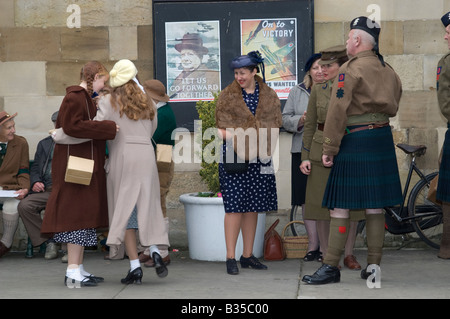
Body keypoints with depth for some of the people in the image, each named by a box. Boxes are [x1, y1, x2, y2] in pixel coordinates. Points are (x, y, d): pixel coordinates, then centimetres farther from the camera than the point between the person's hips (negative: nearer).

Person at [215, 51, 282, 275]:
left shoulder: (269, 96, 10)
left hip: (259, 160, 3)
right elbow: (223, 129, -1)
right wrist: (241, 148, -14)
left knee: (253, 207, 7)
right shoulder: (226, 96, 2)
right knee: (235, 206, -8)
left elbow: (274, 127, 10)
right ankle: (230, 258, -5)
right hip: (233, 158, -3)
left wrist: (266, 151, -4)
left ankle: (248, 255, 15)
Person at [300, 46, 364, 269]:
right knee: (322, 203, 3)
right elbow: (309, 125, 6)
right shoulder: (318, 91, 4)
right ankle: (326, 255, 13)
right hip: (322, 151, 1)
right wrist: (305, 157, 0)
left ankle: (348, 254, 15)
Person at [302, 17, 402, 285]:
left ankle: (331, 267, -3)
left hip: (354, 141, -7)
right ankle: (374, 265, 12)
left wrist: (329, 148, -11)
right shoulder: (388, 71, 12)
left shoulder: (351, 69, -11)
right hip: (383, 138, 7)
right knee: (375, 206, 10)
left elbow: (338, 112, -14)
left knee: (341, 205, -4)